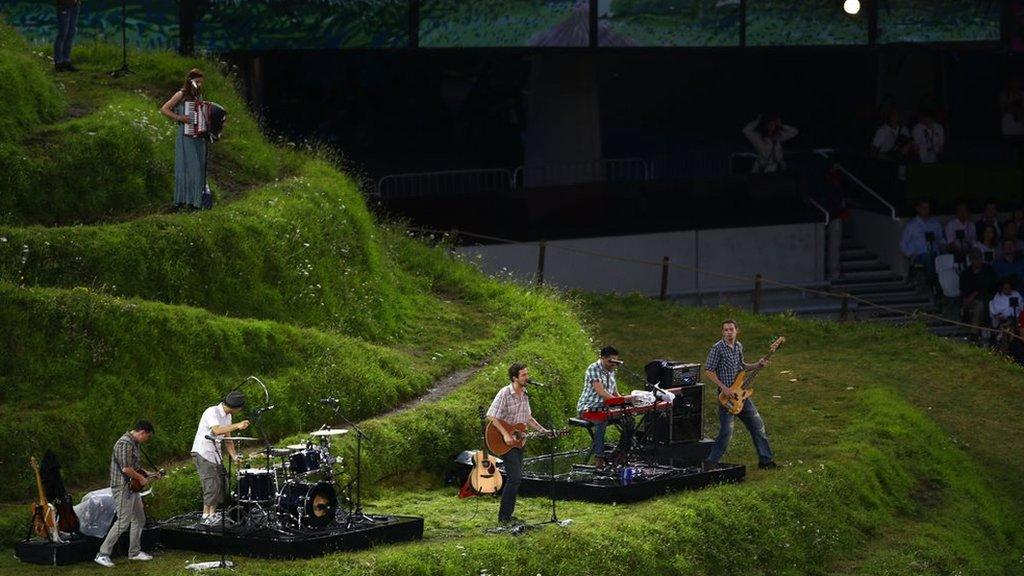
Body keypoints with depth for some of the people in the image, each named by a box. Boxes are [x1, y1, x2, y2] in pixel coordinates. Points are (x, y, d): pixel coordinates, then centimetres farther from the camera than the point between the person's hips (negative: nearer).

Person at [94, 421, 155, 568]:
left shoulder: (134, 443, 15)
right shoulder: (125, 444, -19)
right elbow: (126, 468, -27)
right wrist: (141, 479, -15)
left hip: (132, 488, 11)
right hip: (122, 488, -11)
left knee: (139, 519, 16)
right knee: (123, 522, -12)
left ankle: (134, 552, 26)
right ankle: (102, 554, -9)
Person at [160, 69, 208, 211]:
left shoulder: (198, 96, 15)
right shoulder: (181, 95, -5)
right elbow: (164, 109, -9)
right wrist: (178, 118, -18)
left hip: (199, 137, 6)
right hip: (185, 136, -6)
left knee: (198, 168, 4)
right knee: (185, 166, -6)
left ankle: (195, 200, 8)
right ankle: (181, 200, -2)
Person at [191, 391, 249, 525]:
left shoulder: (227, 417, 8)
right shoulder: (212, 412, -19)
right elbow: (217, 430, -35)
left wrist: (234, 455, -2)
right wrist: (237, 426, -42)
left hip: (216, 454, 9)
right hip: (202, 453, -9)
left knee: (221, 483, 5)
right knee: (212, 484, -13)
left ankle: (213, 513, 13)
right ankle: (206, 516, -7)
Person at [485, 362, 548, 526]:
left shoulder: (524, 395, 10)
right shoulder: (505, 393, -16)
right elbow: (491, 416, -19)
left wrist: (543, 431, 10)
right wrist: (505, 434, -25)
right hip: (505, 443, -8)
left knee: (515, 479, 10)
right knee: (515, 477, -14)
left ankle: (507, 515, 17)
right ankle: (504, 517, -9)